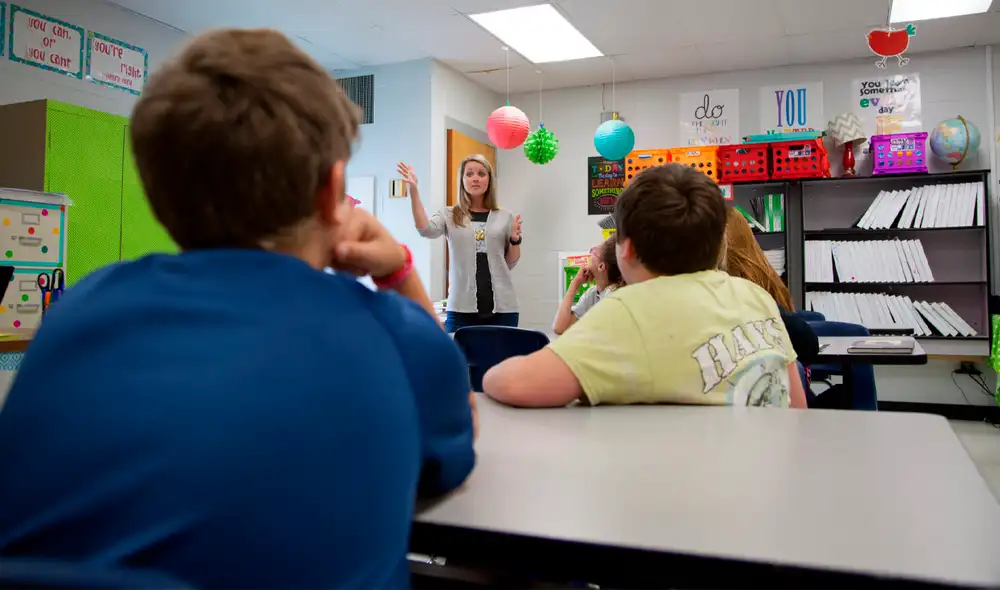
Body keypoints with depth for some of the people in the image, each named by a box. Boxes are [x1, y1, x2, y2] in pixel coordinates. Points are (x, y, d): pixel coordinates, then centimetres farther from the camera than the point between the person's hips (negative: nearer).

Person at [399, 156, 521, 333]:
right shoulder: (448, 215, 7)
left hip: (502, 307, 1)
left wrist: (515, 239, -5)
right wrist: (413, 190, -20)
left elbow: (509, 263, 14)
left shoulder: (505, 217, 9)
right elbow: (425, 229, -14)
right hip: (461, 308, -1)